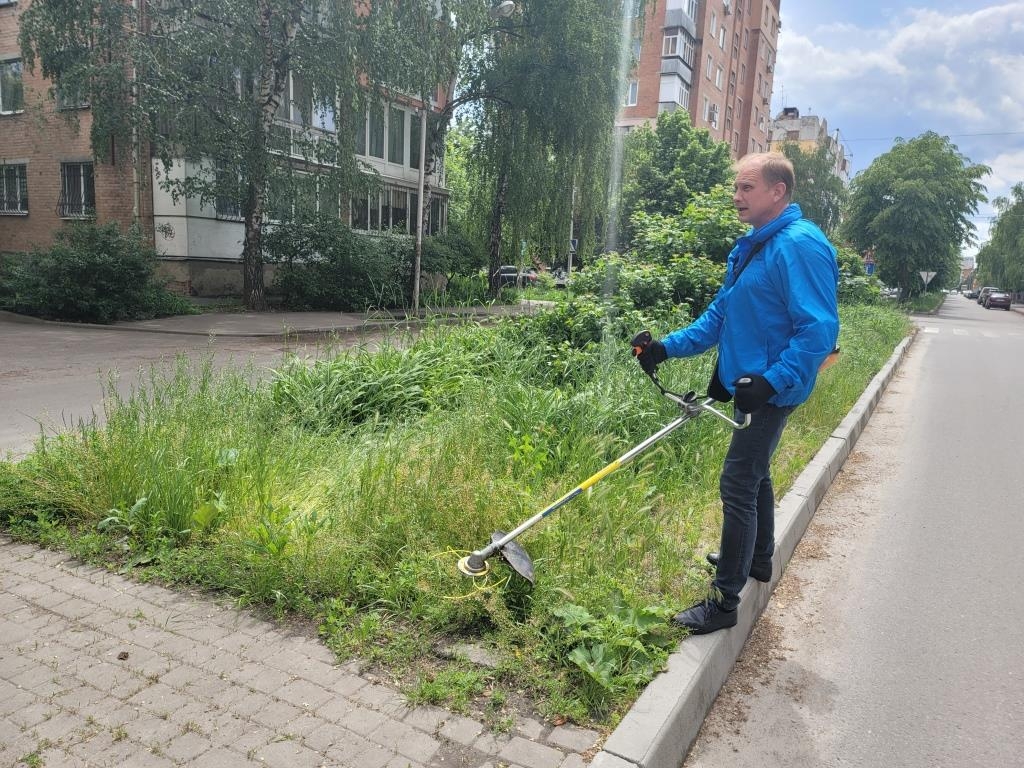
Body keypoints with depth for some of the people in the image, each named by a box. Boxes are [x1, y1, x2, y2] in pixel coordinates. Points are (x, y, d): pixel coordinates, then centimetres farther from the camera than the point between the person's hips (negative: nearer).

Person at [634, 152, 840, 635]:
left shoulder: (801, 246, -19)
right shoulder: (750, 247, 11)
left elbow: (819, 330, -25)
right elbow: (719, 315, 14)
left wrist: (771, 381, -31)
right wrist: (667, 347, 4)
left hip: (771, 391, -10)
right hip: (748, 384, 10)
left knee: (738, 485, -7)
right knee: (753, 474, 23)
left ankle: (725, 601, 3)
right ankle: (758, 560, 43)